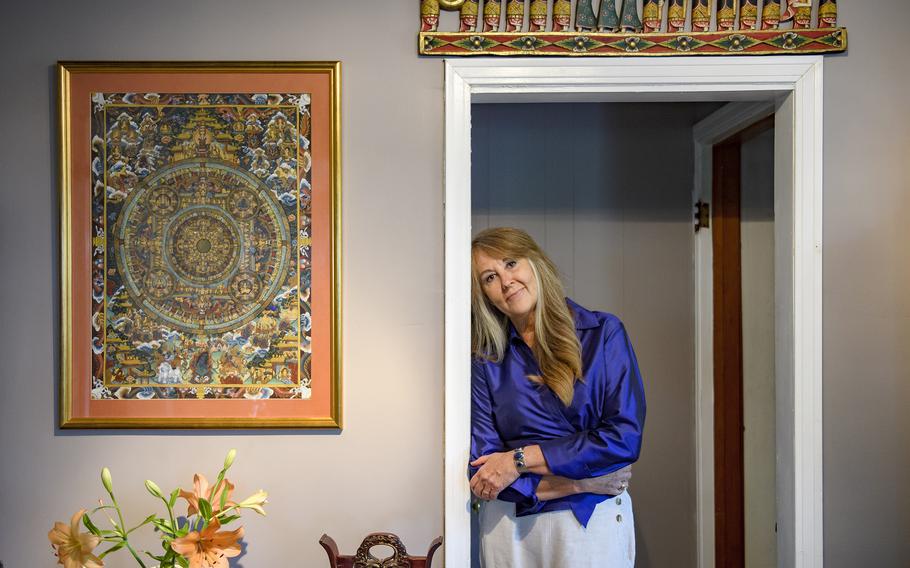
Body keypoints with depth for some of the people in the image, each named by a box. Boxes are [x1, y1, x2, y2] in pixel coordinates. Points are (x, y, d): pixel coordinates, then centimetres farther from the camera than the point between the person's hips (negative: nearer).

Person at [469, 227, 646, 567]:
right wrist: (587, 482, -14)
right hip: (509, 525, 2)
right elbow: (484, 469, -5)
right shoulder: (486, 361, 0)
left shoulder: (603, 333, -4)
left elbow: (625, 435, -12)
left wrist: (520, 459, -13)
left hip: (593, 525, -2)